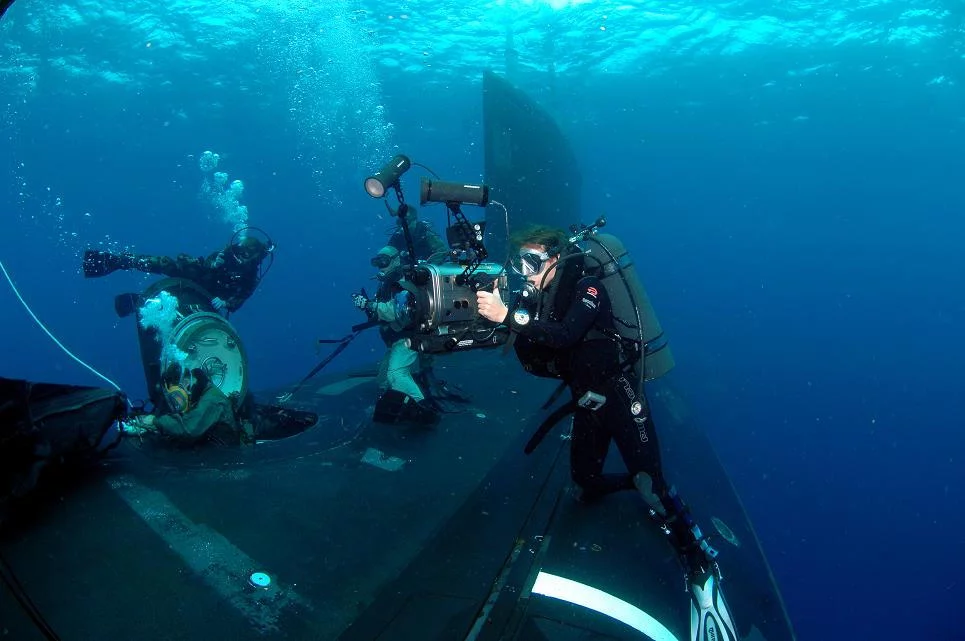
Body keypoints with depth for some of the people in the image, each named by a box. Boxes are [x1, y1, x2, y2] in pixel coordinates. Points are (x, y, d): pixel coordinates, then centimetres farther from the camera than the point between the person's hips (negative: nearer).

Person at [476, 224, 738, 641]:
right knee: (585, 483, 12)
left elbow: (565, 335, -33)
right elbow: (531, 361, 1)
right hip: (587, 402, 7)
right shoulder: (534, 298, 5)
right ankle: (634, 481, 39)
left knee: (650, 485, -17)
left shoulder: (587, 288, -14)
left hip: (619, 395, -7)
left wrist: (508, 316, -38)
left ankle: (701, 571, -6)